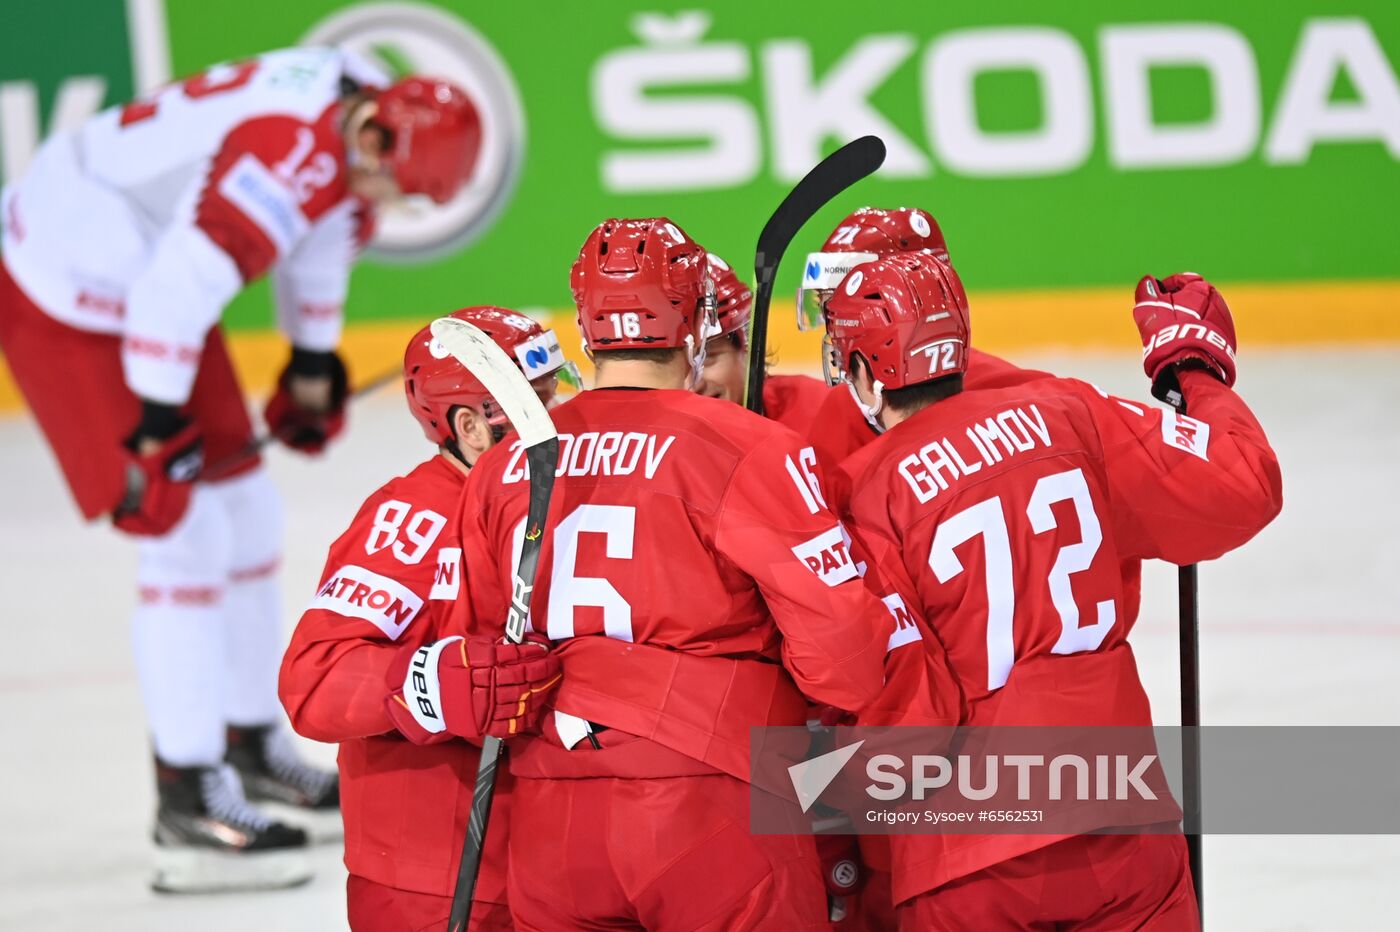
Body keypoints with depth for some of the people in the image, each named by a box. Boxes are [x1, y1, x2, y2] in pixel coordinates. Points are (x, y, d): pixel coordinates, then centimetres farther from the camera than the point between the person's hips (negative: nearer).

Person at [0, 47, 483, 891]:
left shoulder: (364, 107, -2)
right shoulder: (287, 156, -33)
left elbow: (328, 224, 17)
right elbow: (178, 287, -36)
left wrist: (314, 362, 24)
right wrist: (154, 434, -28)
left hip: (146, 275, 10)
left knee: (247, 513, 15)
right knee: (186, 535, -12)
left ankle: (253, 746, 30)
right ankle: (190, 805, -8)